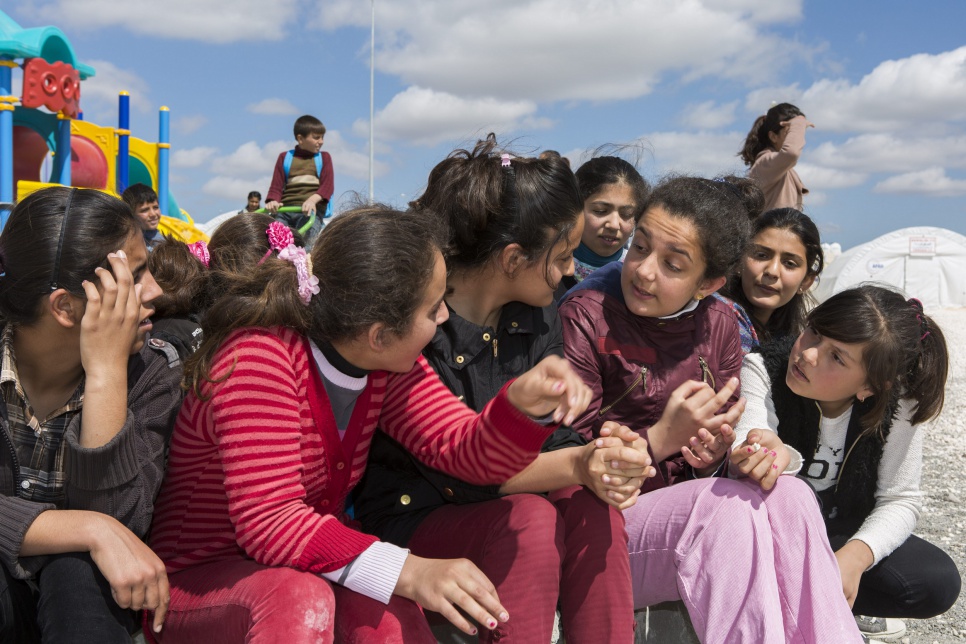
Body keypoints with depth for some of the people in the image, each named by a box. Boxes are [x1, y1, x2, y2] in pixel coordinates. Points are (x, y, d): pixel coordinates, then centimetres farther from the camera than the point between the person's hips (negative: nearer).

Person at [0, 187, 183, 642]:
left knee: (79, 568, -33)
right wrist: (92, 529, -36)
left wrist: (106, 374, -31)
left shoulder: (150, 375, -14)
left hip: (81, 591, 1)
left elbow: (118, 523, -25)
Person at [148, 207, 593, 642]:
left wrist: (524, 404, -27)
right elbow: (270, 522, -31)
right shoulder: (257, 359, -25)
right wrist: (409, 572, -40)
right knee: (298, 599, -36)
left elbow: (468, 452, -5)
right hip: (201, 580, -5)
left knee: (381, 608, -28)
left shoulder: (384, 362, -3)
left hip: (312, 569, 5)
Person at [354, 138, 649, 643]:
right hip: (410, 521, -6)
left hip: (490, 505, 6)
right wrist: (574, 467, -33)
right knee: (529, 520, -32)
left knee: (591, 507, -23)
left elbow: (555, 438, 0)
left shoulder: (538, 317, 2)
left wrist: (597, 466, -23)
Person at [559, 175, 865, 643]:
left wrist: (713, 451, -10)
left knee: (788, 496, -23)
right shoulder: (585, 317, -12)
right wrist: (661, 439, -22)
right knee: (731, 505, -31)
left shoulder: (718, 323, 7)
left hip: (684, 512, 6)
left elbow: (723, 430, 14)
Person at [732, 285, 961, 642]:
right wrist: (778, 458, -65)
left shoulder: (895, 404, -17)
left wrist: (855, 555, -33)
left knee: (937, 583, -20)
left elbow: (900, 501, -13)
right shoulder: (762, 369, -23)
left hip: (839, 532, 2)